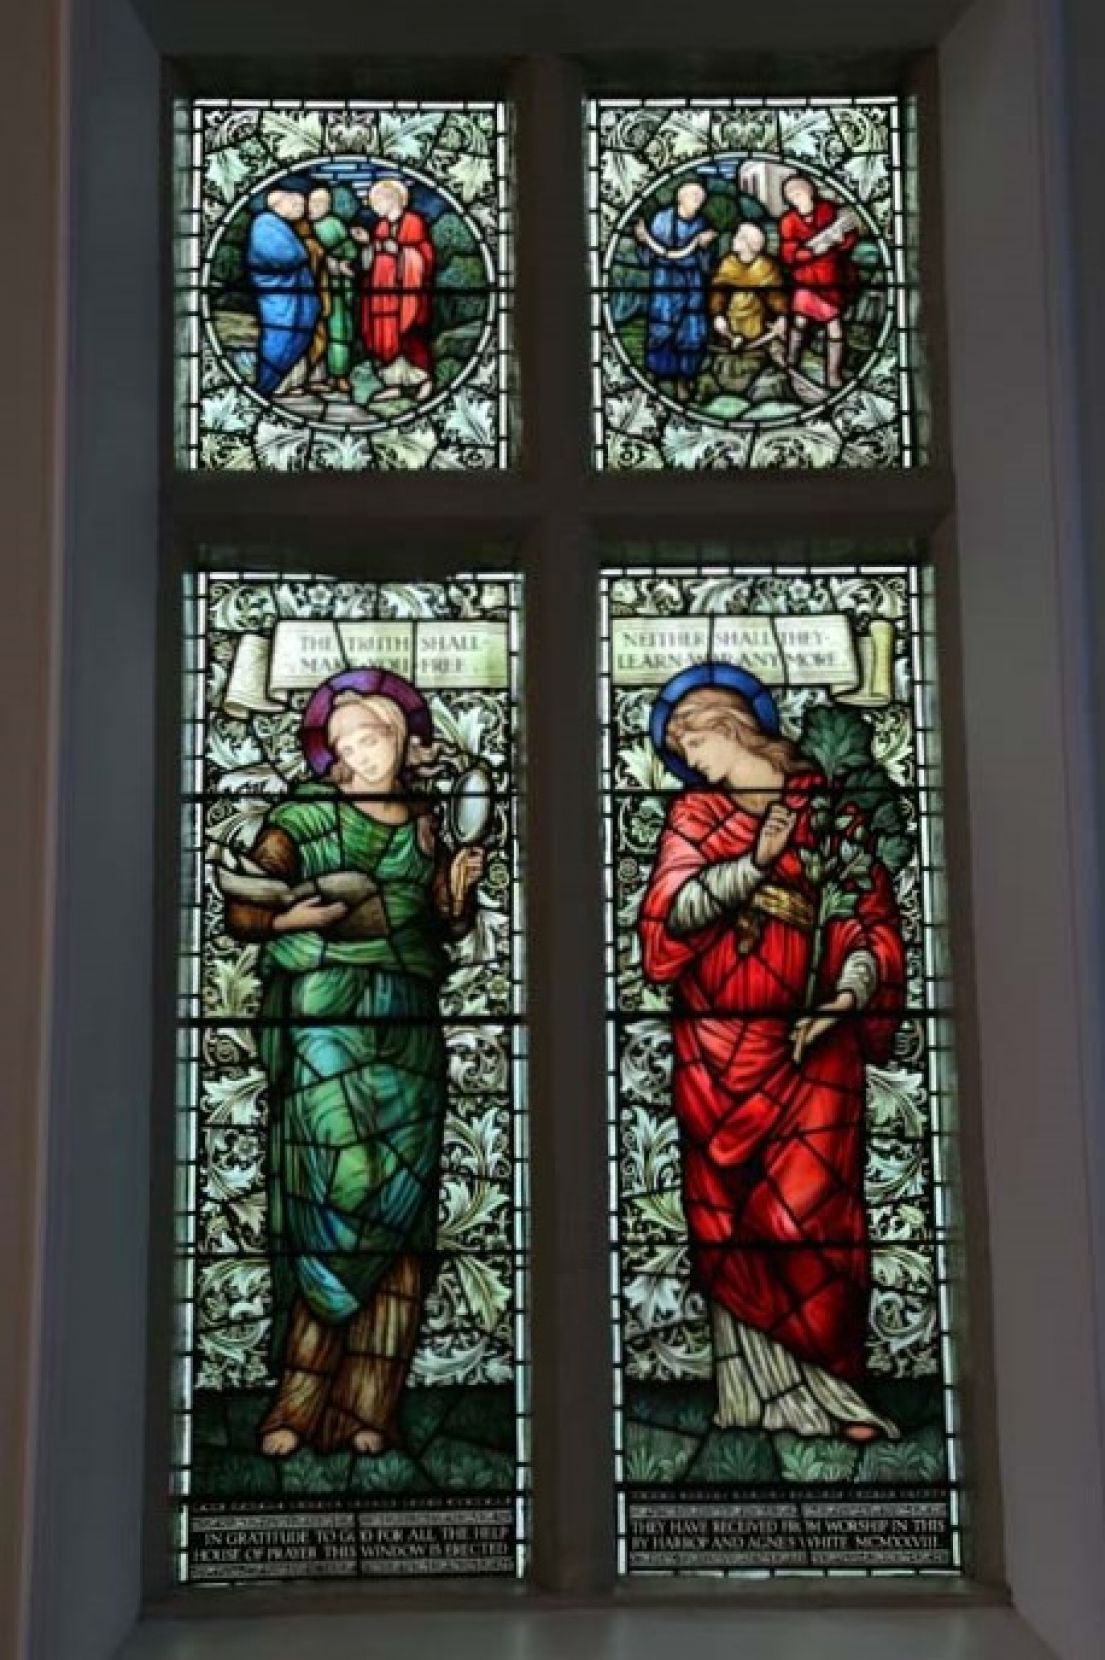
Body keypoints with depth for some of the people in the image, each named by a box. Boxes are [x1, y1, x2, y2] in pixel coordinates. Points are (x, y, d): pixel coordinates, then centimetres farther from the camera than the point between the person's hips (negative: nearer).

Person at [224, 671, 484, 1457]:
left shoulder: (426, 824, 15)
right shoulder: (302, 816, 4)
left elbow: (448, 929, 22)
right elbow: (239, 912, -3)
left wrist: (458, 896, 2)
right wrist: (289, 918, -20)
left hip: (410, 1023, 4)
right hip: (322, 1010, -4)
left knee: (400, 1200, -2)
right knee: (344, 1183, -13)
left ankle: (367, 1409, 4)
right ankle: (302, 1400, 0)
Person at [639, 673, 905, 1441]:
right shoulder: (694, 815, 9)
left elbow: (876, 920, 3)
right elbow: (668, 912, -4)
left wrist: (846, 997, -13)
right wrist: (754, 864, -15)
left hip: (813, 1045, -2)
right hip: (718, 1048, 2)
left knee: (808, 1219, -8)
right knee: (728, 1226, 3)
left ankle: (824, 1391, 5)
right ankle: (765, 1398, 14)